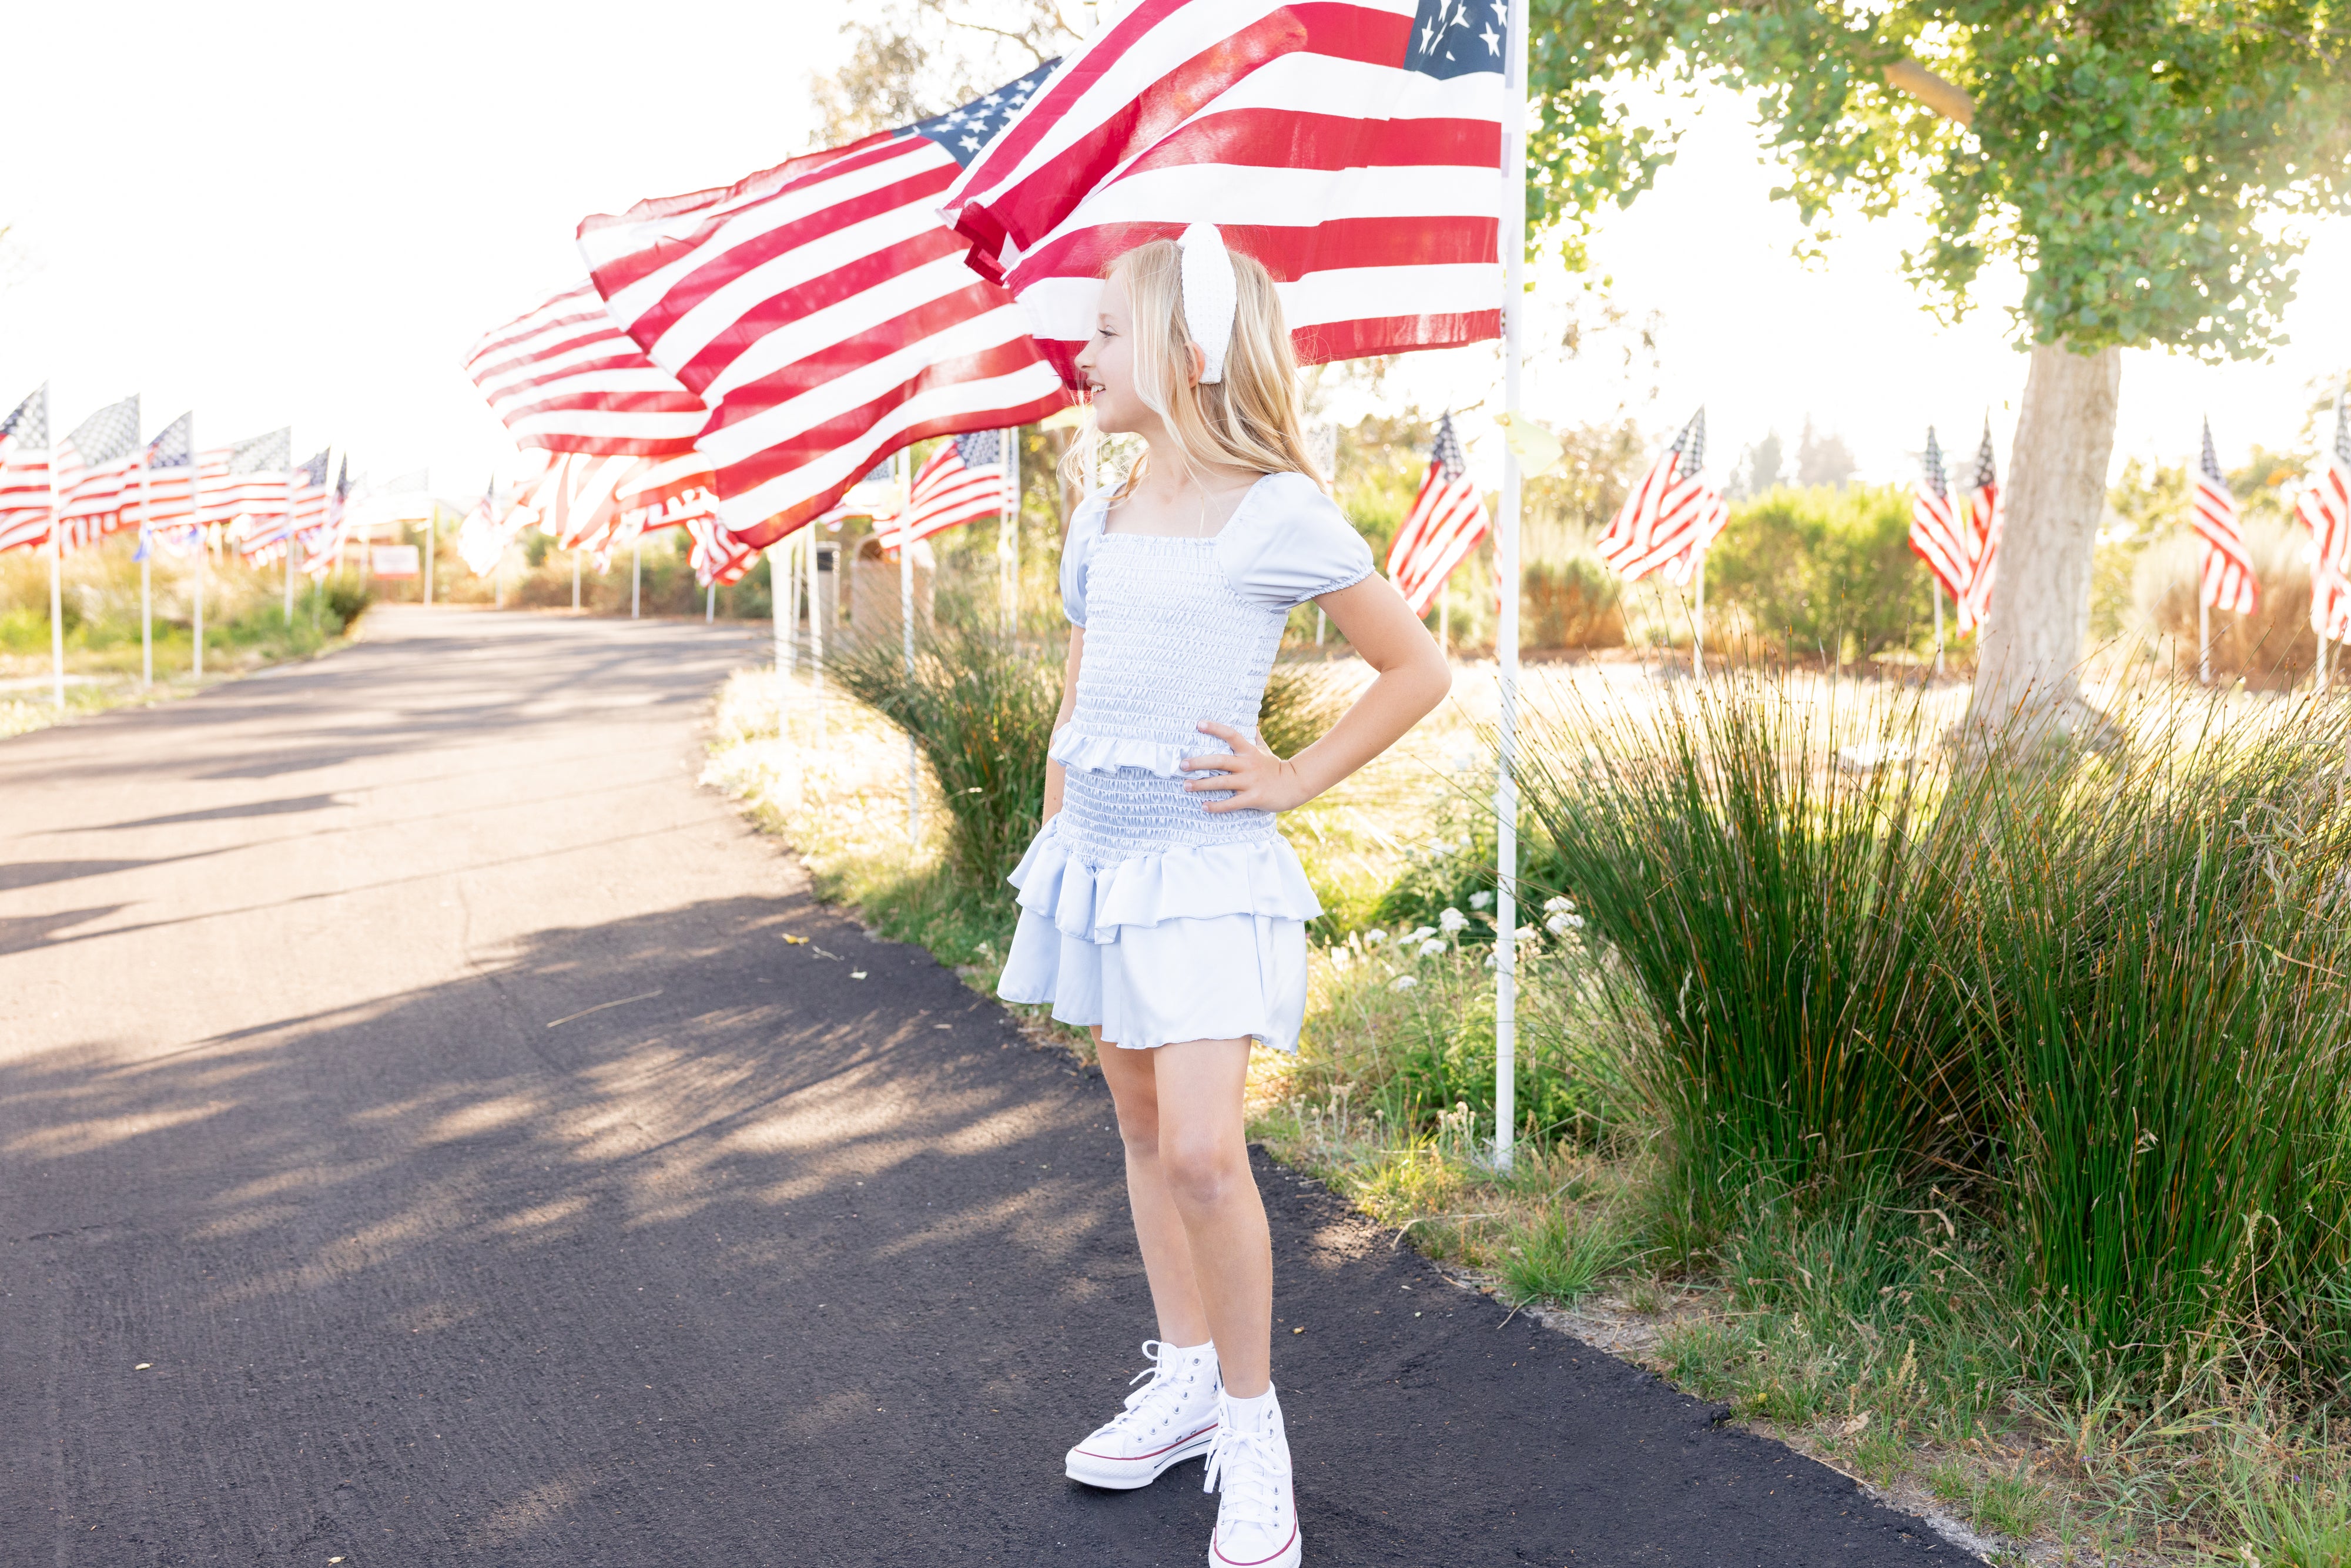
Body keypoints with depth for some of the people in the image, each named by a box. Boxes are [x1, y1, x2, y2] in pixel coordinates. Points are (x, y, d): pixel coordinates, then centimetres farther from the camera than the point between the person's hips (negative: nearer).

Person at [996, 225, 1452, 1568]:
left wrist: (1294, 782, -6)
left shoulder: (1281, 517, -9)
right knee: (1143, 1129, 14)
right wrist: (1056, 848, 15)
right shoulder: (1100, 525, 10)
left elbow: (1419, 670, -3)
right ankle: (1184, 1383, 29)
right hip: (1095, 855, 7)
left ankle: (1252, 1424, 6)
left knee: (1202, 1152, -13)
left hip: (1206, 866, -7)